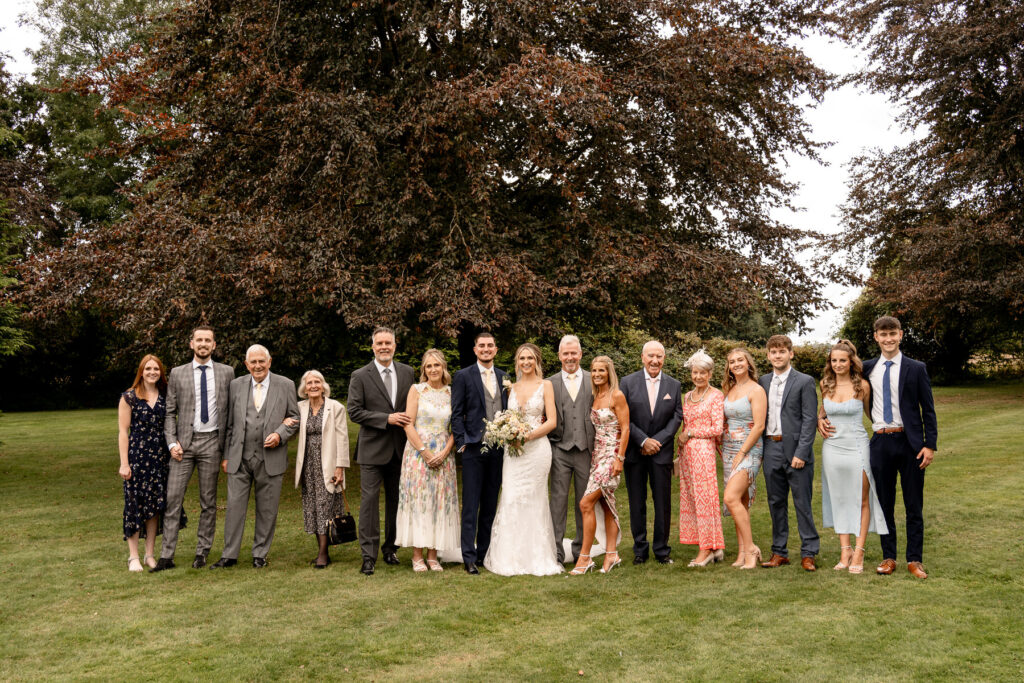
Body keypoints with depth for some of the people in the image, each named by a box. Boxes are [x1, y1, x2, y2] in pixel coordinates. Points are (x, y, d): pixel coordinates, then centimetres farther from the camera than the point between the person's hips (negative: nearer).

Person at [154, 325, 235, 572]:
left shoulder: (226, 372, 6)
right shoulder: (177, 374, 7)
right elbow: (170, 412, 6)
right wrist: (172, 442, -5)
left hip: (212, 442, 0)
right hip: (184, 442, 0)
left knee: (208, 501, 6)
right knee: (173, 498, -3)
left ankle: (202, 552, 16)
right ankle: (167, 556, 3)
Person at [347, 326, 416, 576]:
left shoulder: (407, 372, 7)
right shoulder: (360, 376, -4)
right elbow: (354, 412, -9)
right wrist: (387, 419, -16)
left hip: (400, 448, 4)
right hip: (373, 448, -4)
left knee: (395, 499, 12)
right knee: (369, 499, -5)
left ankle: (390, 547, 26)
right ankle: (368, 555, 2)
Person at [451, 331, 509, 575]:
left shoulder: (503, 377, 12)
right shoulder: (463, 376, -1)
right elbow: (456, 414, -3)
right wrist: (462, 442, -10)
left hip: (498, 449, 4)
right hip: (474, 448, -4)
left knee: (490, 505, 11)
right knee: (471, 506, -2)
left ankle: (485, 552, 20)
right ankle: (469, 557, 2)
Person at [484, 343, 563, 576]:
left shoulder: (545, 385, 2)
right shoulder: (512, 388, 13)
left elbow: (552, 421, -4)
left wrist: (528, 435, -15)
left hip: (537, 448, -3)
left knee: (533, 501, 0)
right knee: (511, 499, -3)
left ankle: (536, 558, 10)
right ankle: (511, 558, 4)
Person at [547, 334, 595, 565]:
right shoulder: (550, 383, 6)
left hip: (586, 450, 1)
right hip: (560, 449, 0)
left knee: (584, 502, 8)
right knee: (558, 500, 0)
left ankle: (581, 549, 20)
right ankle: (555, 552, 7)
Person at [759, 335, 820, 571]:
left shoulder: (804, 381, -3)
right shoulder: (763, 382, 11)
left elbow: (810, 420, -8)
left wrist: (801, 453, -15)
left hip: (795, 449, -5)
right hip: (771, 448, 5)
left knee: (802, 503, 0)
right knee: (776, 503, 11)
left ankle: (808, 553, 8)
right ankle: (779, 552, 19)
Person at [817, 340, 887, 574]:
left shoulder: (862, 385, -5)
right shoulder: (825, 385, 4)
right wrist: (819, 421, 7)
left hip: (857, 447, -3)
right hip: (832, 447, 3)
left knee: (861, 500, -1)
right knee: (839, 499, 7)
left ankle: (858, 552, 5)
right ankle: (844, 551, 14)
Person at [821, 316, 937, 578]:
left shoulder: (916, 369, 0)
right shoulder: (867, 369, 6)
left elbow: (928, 410, 1)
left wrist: (930, 445, -6)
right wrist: (823, 417, 4)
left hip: (909, 442, -2)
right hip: (880, 442, 2)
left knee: (913, 505, 5)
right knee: (884, 503, 9)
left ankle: (914, 559, 15)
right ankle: (888, 557, 20)